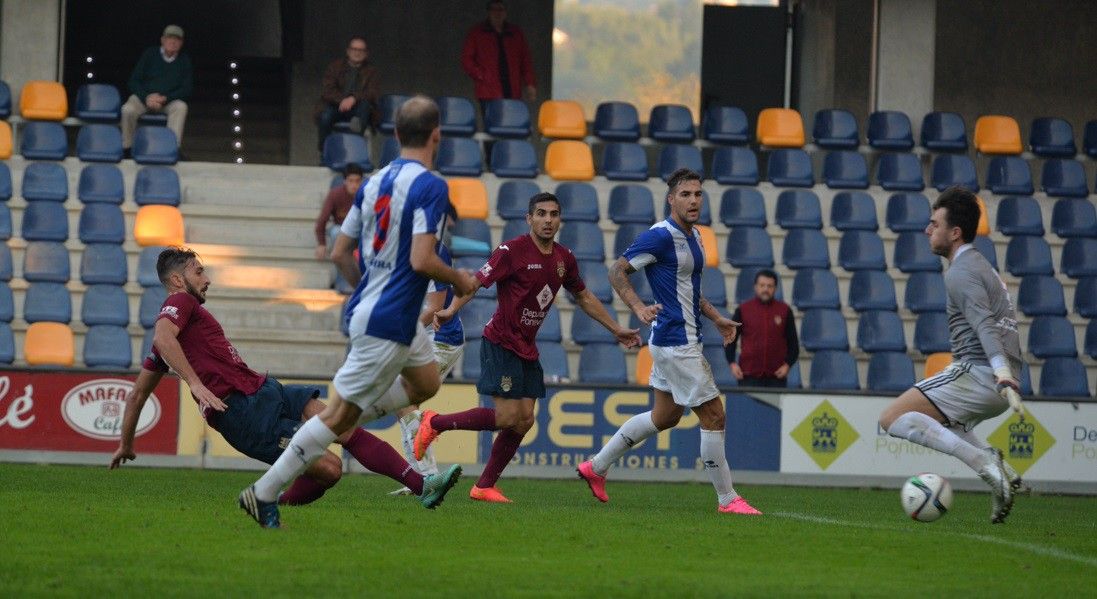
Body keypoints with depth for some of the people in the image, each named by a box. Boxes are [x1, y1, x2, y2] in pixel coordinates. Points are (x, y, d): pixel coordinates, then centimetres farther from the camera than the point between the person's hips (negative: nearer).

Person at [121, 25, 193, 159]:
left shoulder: (184, 61, 3)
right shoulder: (150, 54, 2)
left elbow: (187, 89, -1)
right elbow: (134, 81, 1)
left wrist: (164, 99, -16)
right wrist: (146, 98, -18)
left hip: (170, 99, 0)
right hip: (144, 96, 0)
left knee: (180, 107, -33)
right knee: (127, 110, -31)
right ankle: (127, 149, -17)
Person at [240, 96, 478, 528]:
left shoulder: (374, 182, 8)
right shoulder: (430, 187, -17)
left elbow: (340, 253, 12)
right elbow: (421, 260, -25)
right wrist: (459, 280, -7)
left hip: (365, 308, 9)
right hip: (389, 323, -9)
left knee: (425, 383, 25)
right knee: (340, 415, -2)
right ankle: (264, 493, 1)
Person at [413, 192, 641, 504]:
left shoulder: (564, 259, 8)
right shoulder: (512, 250, -13)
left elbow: (583, 297, 23)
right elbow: (476, 281, -17)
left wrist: (617, 329, 27)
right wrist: (450, 310, -33)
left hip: (527, 349, 7)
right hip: (501, 345, -7)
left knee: (524, 421, 2)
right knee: (508, 417, -14)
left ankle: (485, 486, 10)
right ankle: (435, 423, 3)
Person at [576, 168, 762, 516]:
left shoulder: (692, 236, 13)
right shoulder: (661, 236, -16)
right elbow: (618, 272, -15)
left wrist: (715, 317, 19)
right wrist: (639, 308, -29)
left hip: (685, 340, 10)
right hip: (676, 342, -10)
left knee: (665, 416, 18)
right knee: (713, 415, -7)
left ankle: (596, 467, 27)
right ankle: (727, 499, 1)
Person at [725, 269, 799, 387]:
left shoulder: (784, 310, 8)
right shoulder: (743, 310, 6)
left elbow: (793, 342, 12)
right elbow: (730, 340, 11)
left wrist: (787, 364, -3)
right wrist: (732, 363, -4)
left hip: (776, 376, 1)